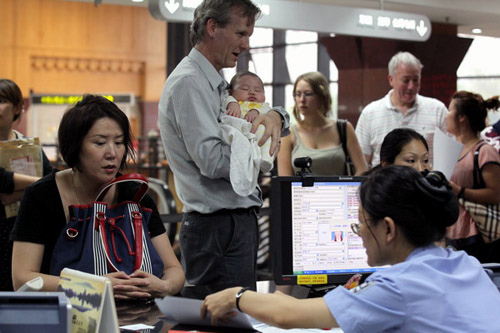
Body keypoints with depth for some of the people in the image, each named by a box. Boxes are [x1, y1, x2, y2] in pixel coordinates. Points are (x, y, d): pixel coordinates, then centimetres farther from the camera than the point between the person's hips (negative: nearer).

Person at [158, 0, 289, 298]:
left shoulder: (216, 84, 18)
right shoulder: (189, 83, -13)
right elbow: (212, 161, -22)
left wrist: (274, 116, -4)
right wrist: (255, 145, -6)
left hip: (238, 224, 10)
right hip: (219, 227, -10)